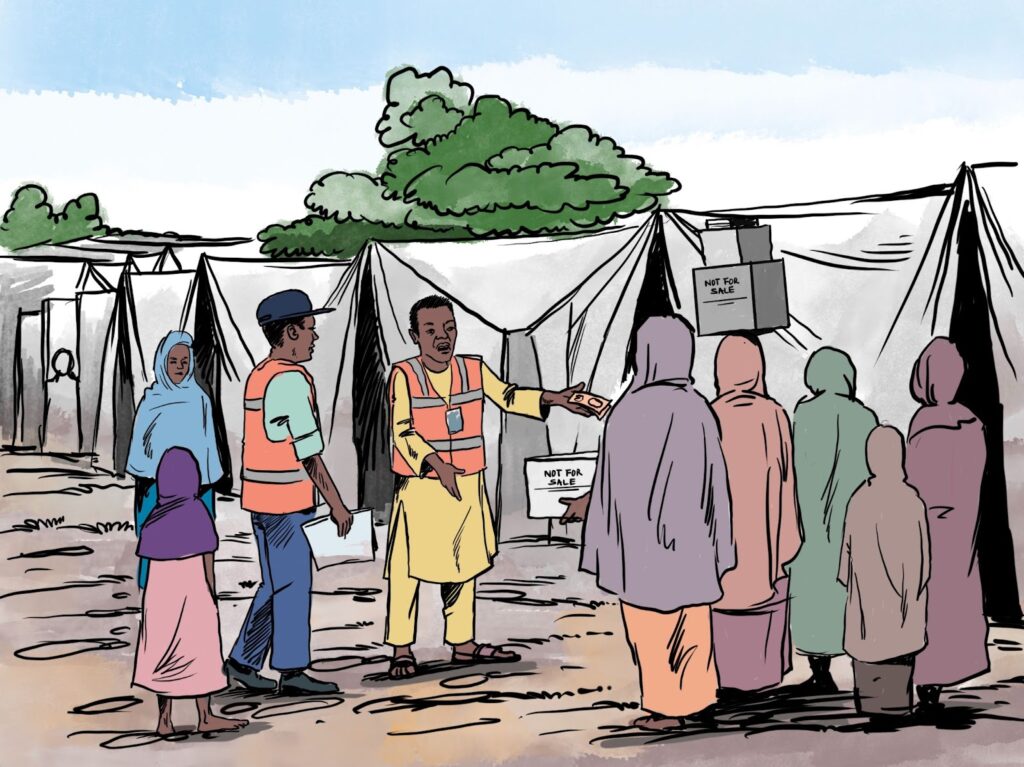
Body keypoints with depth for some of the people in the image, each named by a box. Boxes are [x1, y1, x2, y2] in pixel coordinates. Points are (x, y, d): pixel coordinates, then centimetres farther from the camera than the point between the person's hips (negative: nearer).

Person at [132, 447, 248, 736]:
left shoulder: (153, 517, 4)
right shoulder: (197, 512, -9)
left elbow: (149, 560, 7)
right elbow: (207, 559, -8)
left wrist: (151, 600, 14)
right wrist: (212, 594, -1)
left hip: (159, 594, 5)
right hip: (192, 594, -5)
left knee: (165, 653, 8)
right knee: (199, 652, 4)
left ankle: (164, 720, 9)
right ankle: (206, 717, 11)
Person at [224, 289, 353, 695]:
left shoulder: (258, 375, 12)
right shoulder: (290, 380, -17)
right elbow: (309, 453, -18)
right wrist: (336, 505, -13)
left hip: (262, 497, 9)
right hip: (285, 500, -9)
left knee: (277, 584, 16)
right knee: (294, 583, 1)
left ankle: (243, 661, 21)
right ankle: (292, 670, 10)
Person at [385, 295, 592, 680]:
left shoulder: (474, 370, 3)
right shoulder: (404, 375, -11)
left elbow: (508, 397, 13)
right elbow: (403, 432, -15)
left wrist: (553, 398, 3)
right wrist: (436, 464, -27)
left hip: (468, 486, 6)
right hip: (419, 488, -5)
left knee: (464, 564, 14)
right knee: (408, 568, -2)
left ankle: (463, 644, 27)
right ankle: (401, 650, 9)